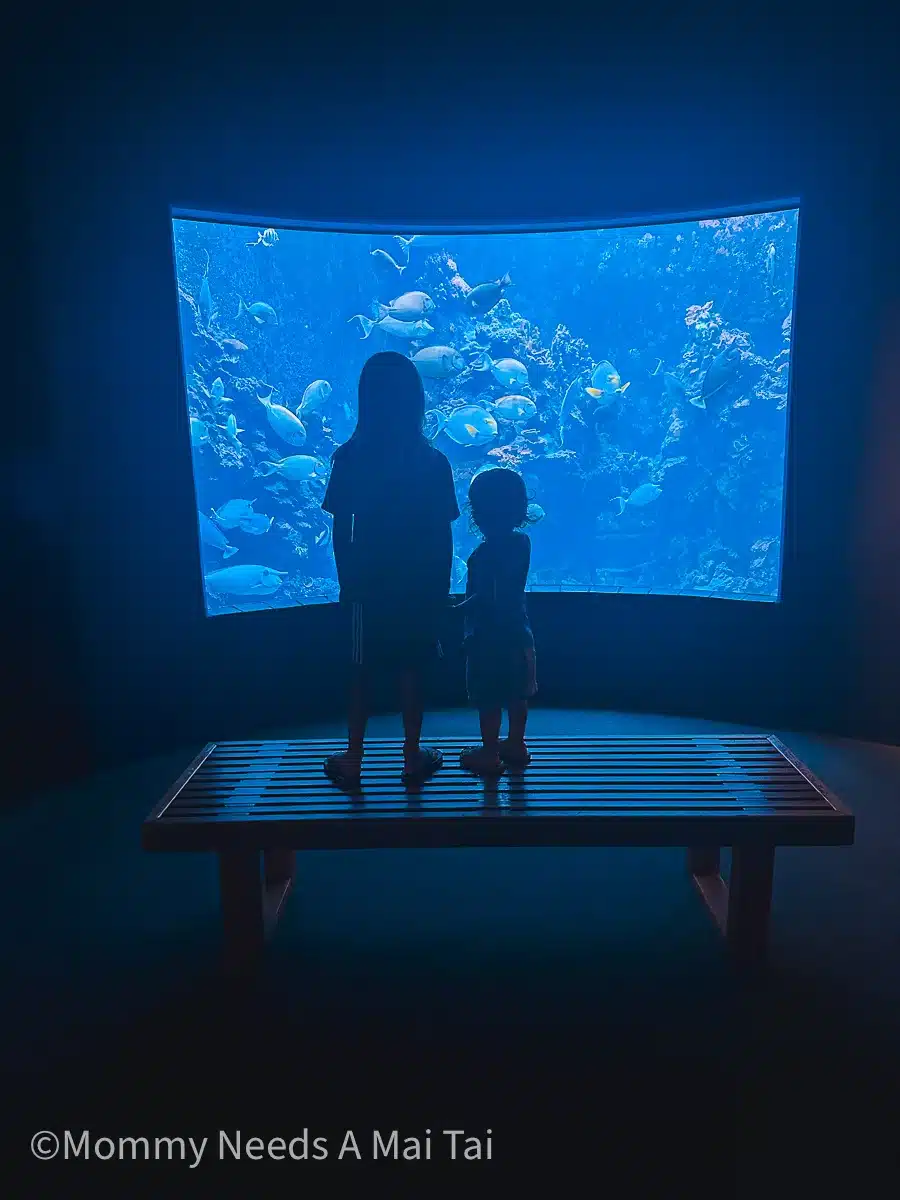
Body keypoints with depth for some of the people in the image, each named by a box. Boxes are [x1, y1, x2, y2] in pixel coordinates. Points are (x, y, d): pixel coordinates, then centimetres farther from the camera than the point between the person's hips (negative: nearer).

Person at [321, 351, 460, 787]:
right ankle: (413, 756, 25)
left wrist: (347, 581, 8)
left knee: (360, 673, 14)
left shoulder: (349, 459, -10)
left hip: (367, 586, 0)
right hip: (419, 586, 0)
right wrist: (442, 589, 5)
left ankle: (353, 760, 23)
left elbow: (340, 531, -5)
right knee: (411, 671, 14)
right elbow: (443, 537, -7)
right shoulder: (433, 462, -11)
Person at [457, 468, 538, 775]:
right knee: (516, 694, 18)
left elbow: (484, 599, -25)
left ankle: (489, 754, 18)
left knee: (489, 699, 6)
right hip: (517, 632, 8)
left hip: (490, 636, -7)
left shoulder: (486, 552, -22)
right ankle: (515, 745, 32)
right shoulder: (522, 541, 0)